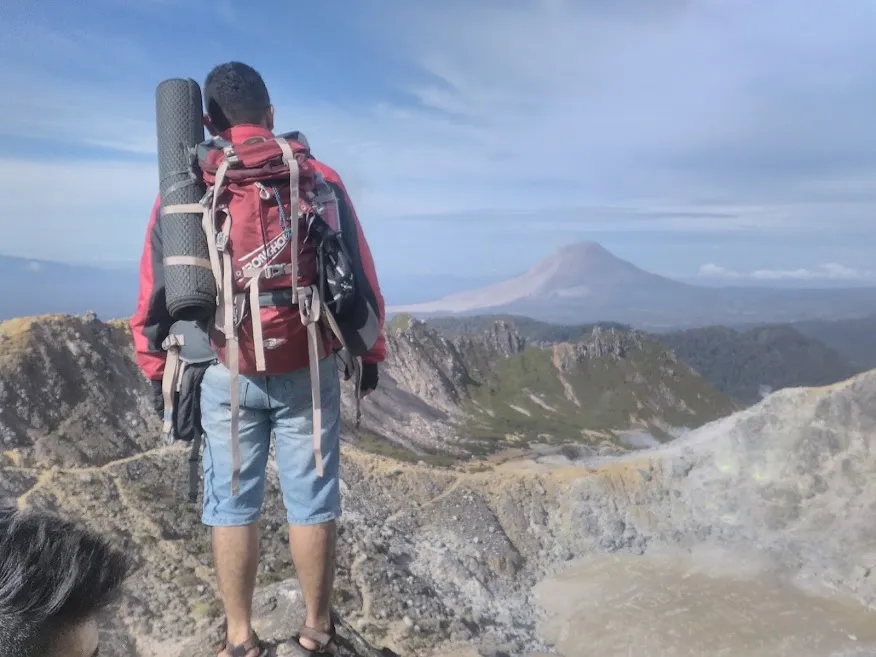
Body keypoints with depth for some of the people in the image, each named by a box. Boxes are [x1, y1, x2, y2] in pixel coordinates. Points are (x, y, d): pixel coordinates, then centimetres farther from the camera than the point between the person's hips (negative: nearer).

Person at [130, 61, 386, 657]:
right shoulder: (319, 176, 3)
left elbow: (156, 284, 5)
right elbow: (359, 275, 4)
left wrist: (158, 366, 15)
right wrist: (370, 350, 13)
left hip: (224, 371, 1)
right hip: (308, 369, 0)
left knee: (233, 504, 11)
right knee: (312, 502, 9)